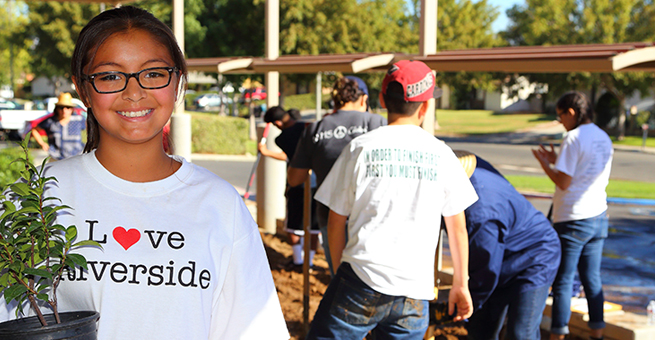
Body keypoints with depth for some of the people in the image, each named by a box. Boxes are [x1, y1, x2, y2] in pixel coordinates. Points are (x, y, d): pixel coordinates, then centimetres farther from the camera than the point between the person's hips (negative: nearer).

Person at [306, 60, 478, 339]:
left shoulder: (360, 147, 1)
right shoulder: (441, 154, 6)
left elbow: (336, 222, 5)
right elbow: (457, 227, 11)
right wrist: (461, 284, 21)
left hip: (362, 281, -2)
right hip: (414, 295, 2)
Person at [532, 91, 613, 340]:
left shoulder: (574, 138, -14)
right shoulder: (604, 138, 10)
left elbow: (564, 182, -16)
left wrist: (544, 162, -2)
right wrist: (556, 160, 17)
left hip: (572, 219, -8)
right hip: (598, 217, 8)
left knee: (563, 281, 0)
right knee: (592, 279, 14)